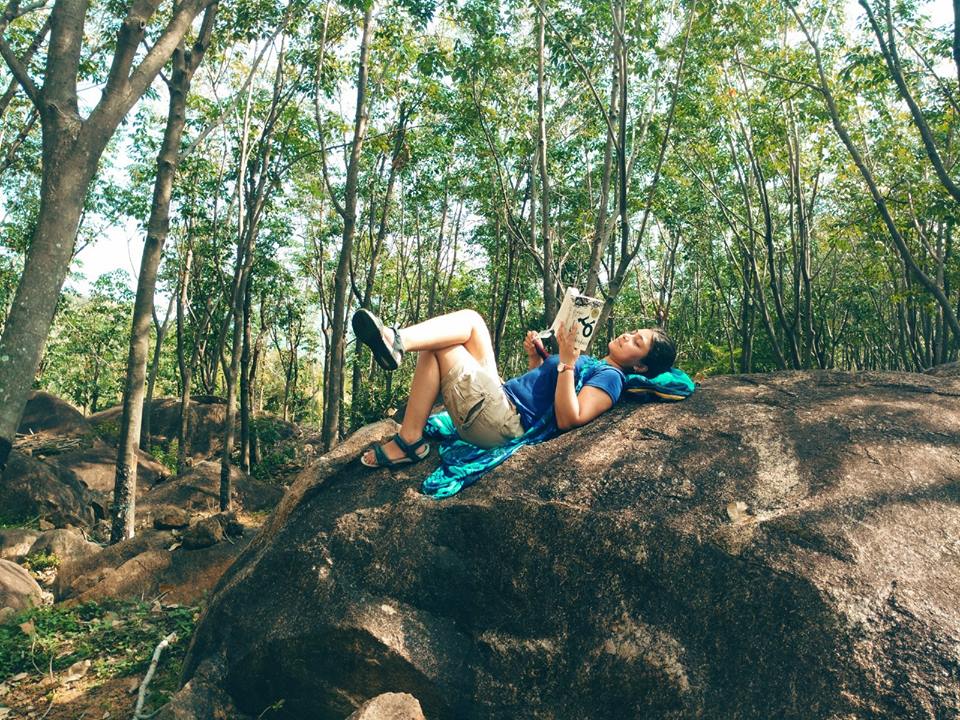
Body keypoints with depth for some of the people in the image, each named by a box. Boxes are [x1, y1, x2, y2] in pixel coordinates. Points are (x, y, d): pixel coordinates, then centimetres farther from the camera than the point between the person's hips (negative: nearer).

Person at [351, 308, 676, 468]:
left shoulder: (610, 377, -6)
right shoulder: (593, 364, 23)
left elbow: (567, 419, -22)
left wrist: (567, 362, -23)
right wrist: (536, 357, 11)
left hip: (501, 422, -10)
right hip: (500, 394, 10)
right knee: (471, 321, 2)